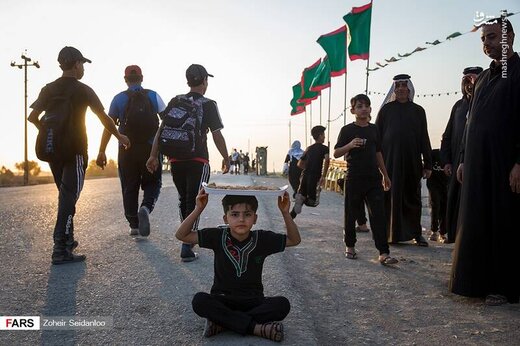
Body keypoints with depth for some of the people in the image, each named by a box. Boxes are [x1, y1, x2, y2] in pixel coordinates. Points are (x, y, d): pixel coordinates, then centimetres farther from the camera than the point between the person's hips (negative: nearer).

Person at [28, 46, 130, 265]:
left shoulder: (48, 89, 7)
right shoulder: (83, 90, -6)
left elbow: (33, 117, 3)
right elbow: (104, 118, -2)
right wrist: (120, 137, 12)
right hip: (75, 151, -5)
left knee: (65, 195, 18)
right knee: (69, 196, -7)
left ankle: (67, 240, 24)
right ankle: (60, 249, -13)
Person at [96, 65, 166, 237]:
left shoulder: (119, 98, 4)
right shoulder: (153, 96, 4)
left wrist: (101, 152, 3)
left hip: (127, 150, 1)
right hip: (151, 149, 0)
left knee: (129, 187, 11)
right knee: (152, 183, 12)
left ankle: (134, 225, 13)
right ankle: (146, 207, -17)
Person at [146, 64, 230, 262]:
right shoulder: (208, 105, -3)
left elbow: (161, 131, 7)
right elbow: (217, 136, -5)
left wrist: (154, 156, 9)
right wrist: (226, 159, 5)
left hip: (176, 160, 5)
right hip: (198, 161, -5)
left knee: (183, 199, 19)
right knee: (193, 202, -3)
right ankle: (186, 248, -8)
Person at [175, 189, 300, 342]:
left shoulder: (262, 239, -4)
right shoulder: (218, 236, -7)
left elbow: (294, 240, 3)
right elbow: (181, 235, -9)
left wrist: (285, 213, -11)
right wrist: (198, 209, -21)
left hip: (253, 301, 1)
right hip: (222, 300, -1)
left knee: (282, 304, -26)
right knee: (199, 301, -31)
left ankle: (220, 321, -22)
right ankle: (256, 327, -26)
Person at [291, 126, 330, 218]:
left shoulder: (309, 148, 17)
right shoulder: (324, 148, 0)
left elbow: (300, 164, 18)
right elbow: (326, 160, -20)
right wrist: (323, 176, -19)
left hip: (305, 175, 5)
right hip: (315, 177, -5)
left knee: (301, 197, 12)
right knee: (312, 201, 8)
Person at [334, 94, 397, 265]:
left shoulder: (374, 129, 10)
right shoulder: (347, 130, -3)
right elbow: (336, 153, -5)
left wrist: (385, 175, 19)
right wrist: (350, 145, -23)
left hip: (374, 178, 3)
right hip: (354, 178, -3)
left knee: (379, 215, -4)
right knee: (351, 214, 8)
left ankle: (384, 253, -5)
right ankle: (350, 246, 27)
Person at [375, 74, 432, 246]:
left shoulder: (418, 111, 9)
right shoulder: (386, 110, 6)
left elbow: (424, 138, 8)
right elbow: (376, 135, 3)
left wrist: (427, 164, 3)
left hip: (411, 160, 1)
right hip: (389, 159, -1)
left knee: (412, 196, 6)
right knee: (390, 196, 1)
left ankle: (416, 233, 16)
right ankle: (391, 233, 10)